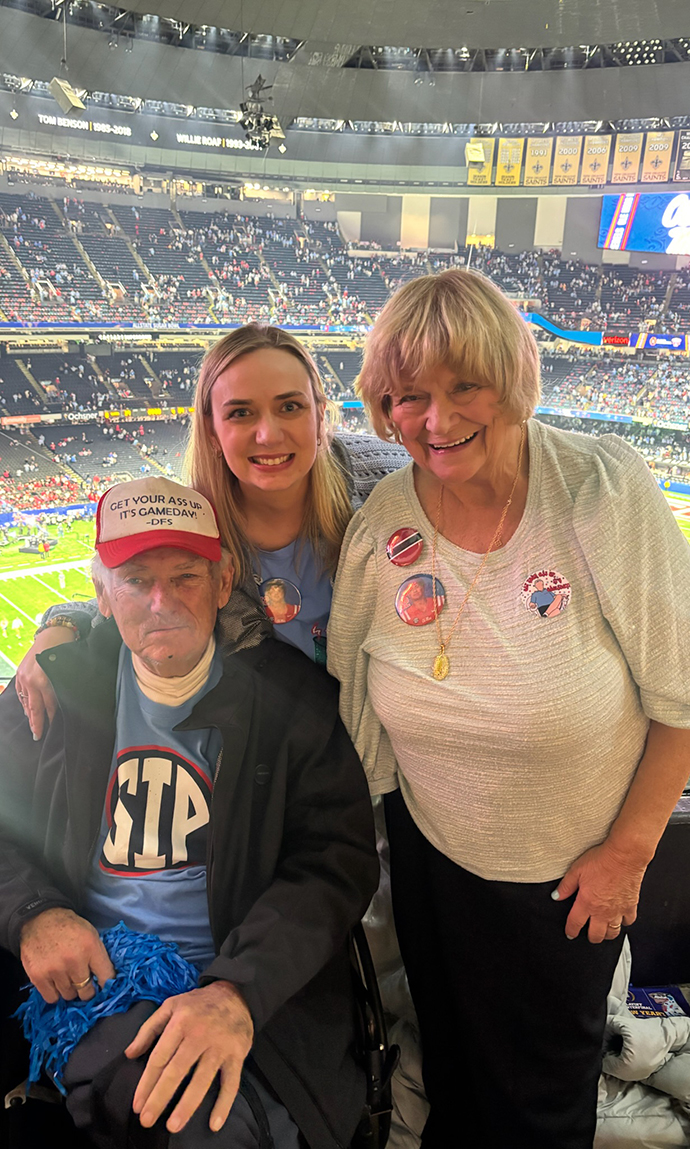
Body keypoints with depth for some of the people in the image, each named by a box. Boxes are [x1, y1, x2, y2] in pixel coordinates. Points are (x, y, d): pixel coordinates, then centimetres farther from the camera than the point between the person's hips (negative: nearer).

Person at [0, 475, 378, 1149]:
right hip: (74, 980, 2)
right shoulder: (58, 686, 4)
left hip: (248, 990, -1)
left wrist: (240, 990, -22)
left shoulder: (291, 696, -4)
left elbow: (337, 857, -8)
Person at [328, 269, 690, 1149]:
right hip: (430, 855, 3)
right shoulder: (378, 525, -15)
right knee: (448, 1051, 29)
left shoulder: (605, 492, -24)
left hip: (572, 876, -2)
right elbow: (345, 683, 0)